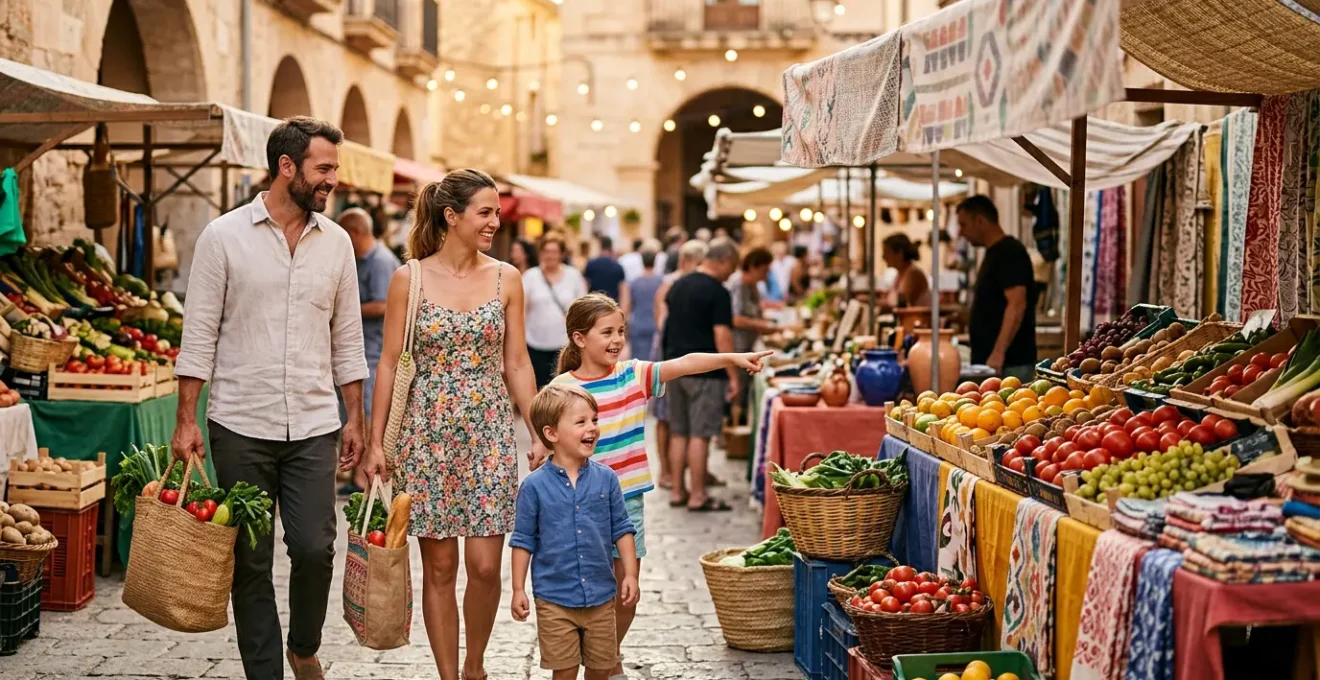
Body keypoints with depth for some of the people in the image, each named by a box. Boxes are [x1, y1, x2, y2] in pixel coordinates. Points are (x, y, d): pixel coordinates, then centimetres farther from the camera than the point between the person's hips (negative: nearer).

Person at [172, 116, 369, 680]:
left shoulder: (336, 242, 7)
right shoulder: (225, 236, -3)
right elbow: (199, 336, -2)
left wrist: (355, 420, 9)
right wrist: (186, 421, -6)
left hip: (314, 426, 2)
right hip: (240, 426, -2)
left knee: (314, 548, -4)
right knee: (251, 559, 5)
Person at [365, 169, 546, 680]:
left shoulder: (506, 279, 4)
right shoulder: (409, 279, -3)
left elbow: (517, 363, 8)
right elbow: (389, 363, 0)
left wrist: (538, 434, 4)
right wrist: (376, 441, -3)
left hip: (490, 433, 2)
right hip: (428, 433, -1)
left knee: (485, 565, -1)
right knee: (439, 566, 4)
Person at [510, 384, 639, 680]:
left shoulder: (606, 478, -1)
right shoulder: (535, 486, -8)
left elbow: (621, 530, 6)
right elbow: (523, 540, -2)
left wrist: (630, 574, 0)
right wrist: (518, 590, -3)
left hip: (601, 597, 3)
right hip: (554, 599, -2)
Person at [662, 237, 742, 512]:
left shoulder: (678, 286, 11)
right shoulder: (717, 292, -13)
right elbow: (722, 336, -17)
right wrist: (733, 376, -14)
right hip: (706, 372, -7)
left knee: (678, 432, 12)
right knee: (700, 434, -4)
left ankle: (677, 491, 16)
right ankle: (698, 496, -1)